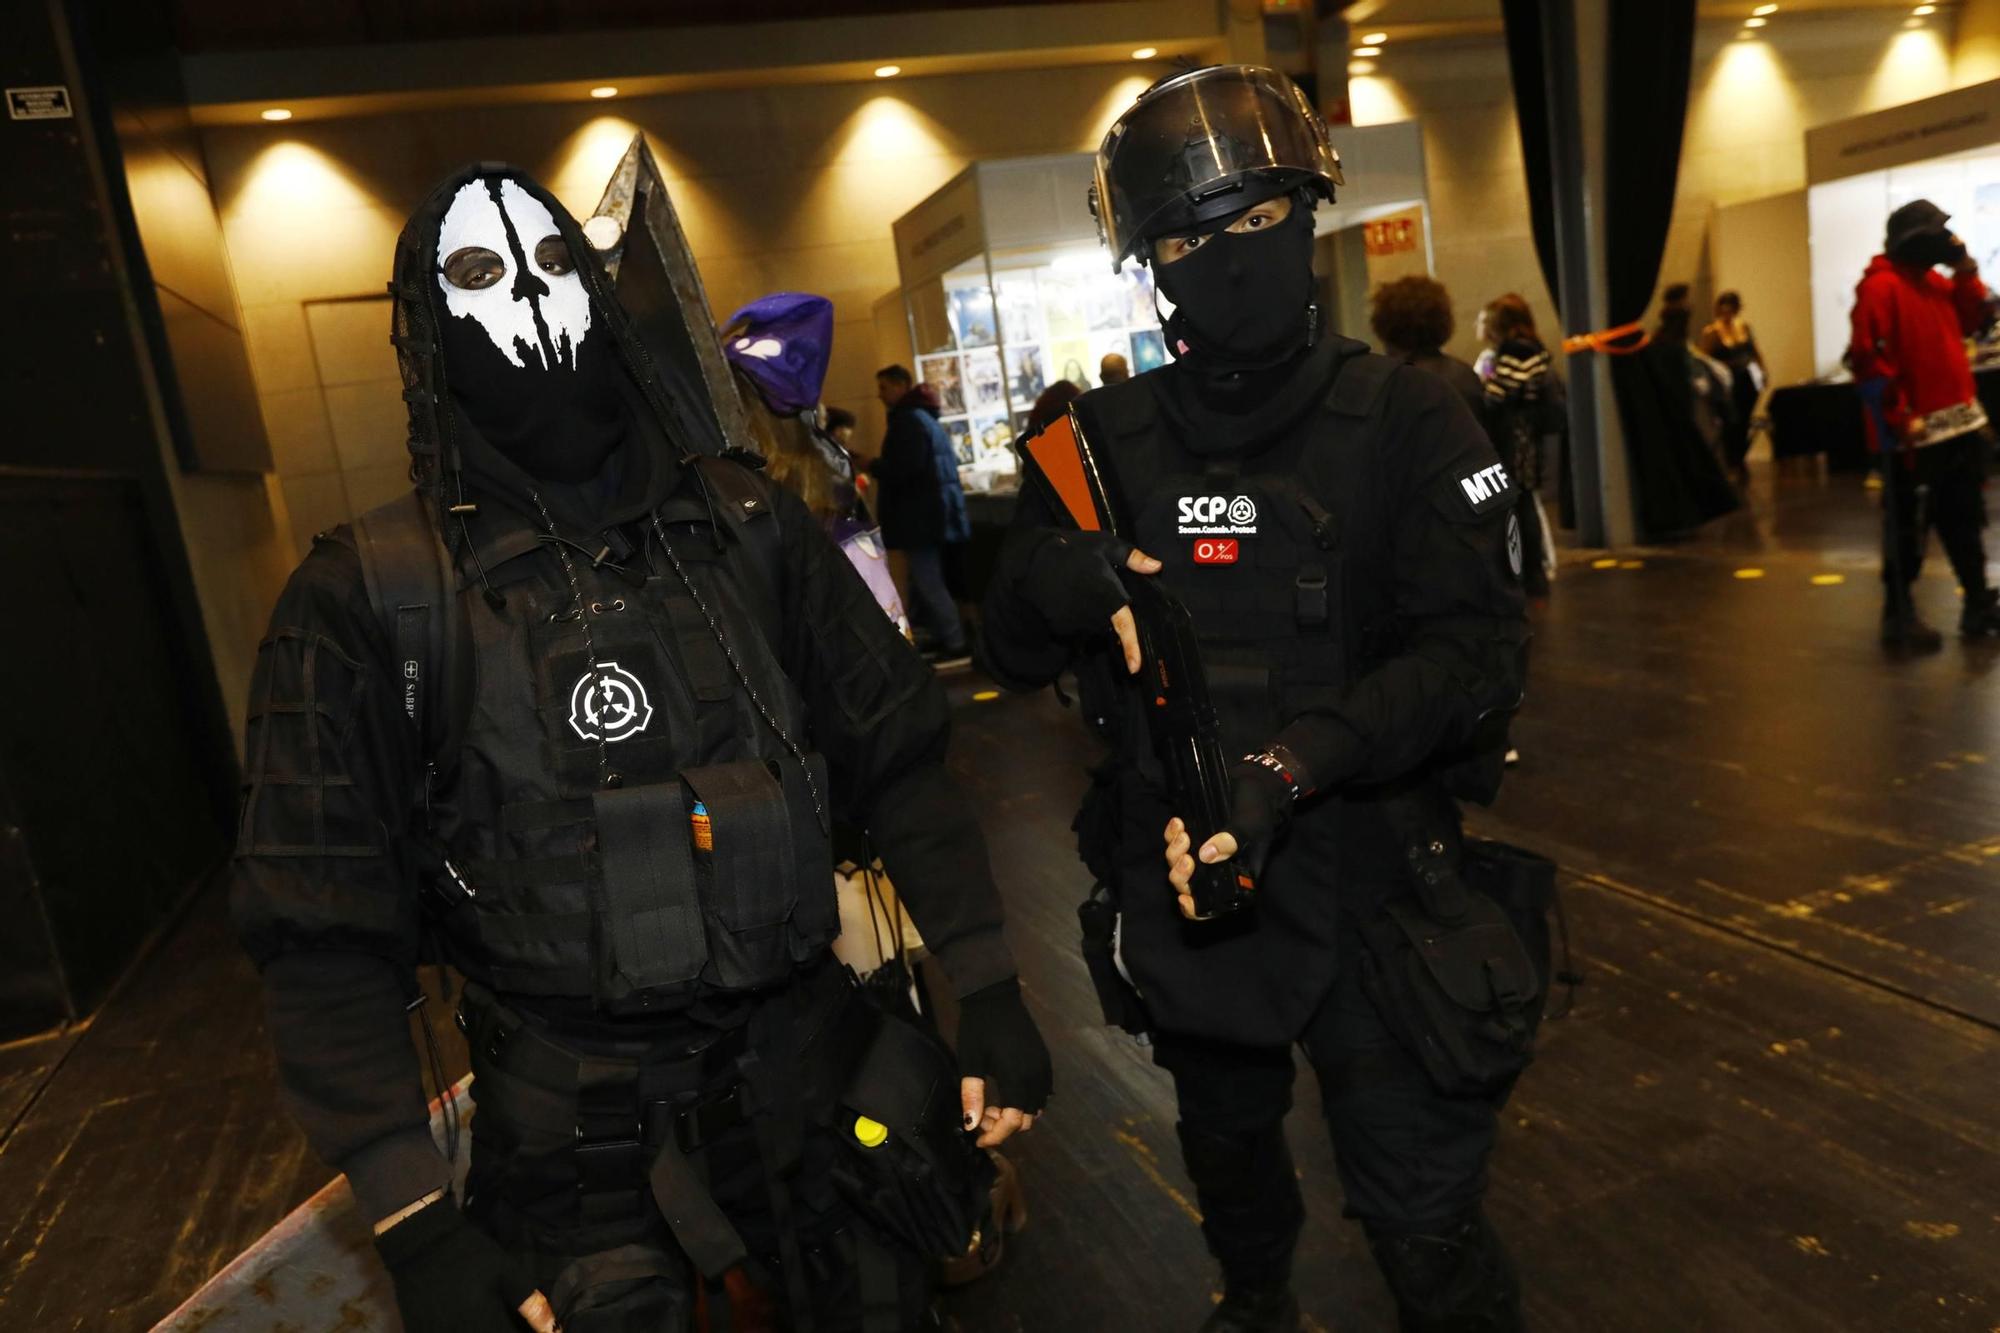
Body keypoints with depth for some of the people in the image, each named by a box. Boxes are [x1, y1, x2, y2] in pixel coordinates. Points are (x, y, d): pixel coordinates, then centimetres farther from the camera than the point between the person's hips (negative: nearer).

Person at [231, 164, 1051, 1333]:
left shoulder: (742, 521, 0)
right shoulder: (371, 598, -8)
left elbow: (898, 757, 3)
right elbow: (327, 933, -7)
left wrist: (991, 993, 0)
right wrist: (416, 1230, -10)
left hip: (809, 1063, 3)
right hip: (578, 1135, -2)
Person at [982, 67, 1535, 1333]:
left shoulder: (1406, 417, -10)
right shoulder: (1107, 438, -3)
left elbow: (1477, 648, -18)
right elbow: (1012, 656, 0)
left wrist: (1296, 760, -32)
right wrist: (1053, 581, -23)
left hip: (1366, 880, -3)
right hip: (1182, 884, 4)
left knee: (1427, 1228, 6)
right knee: (1228, 1144, 28)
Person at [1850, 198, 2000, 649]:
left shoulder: (1932, 279, 13)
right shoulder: (1881, 286, -15)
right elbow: (1869, 359, -21)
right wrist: (1899, 418, -21)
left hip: (1959, 422, 9)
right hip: (1914, 432, -9)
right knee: (1906, 525, -1)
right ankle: (1899, 614, 8)